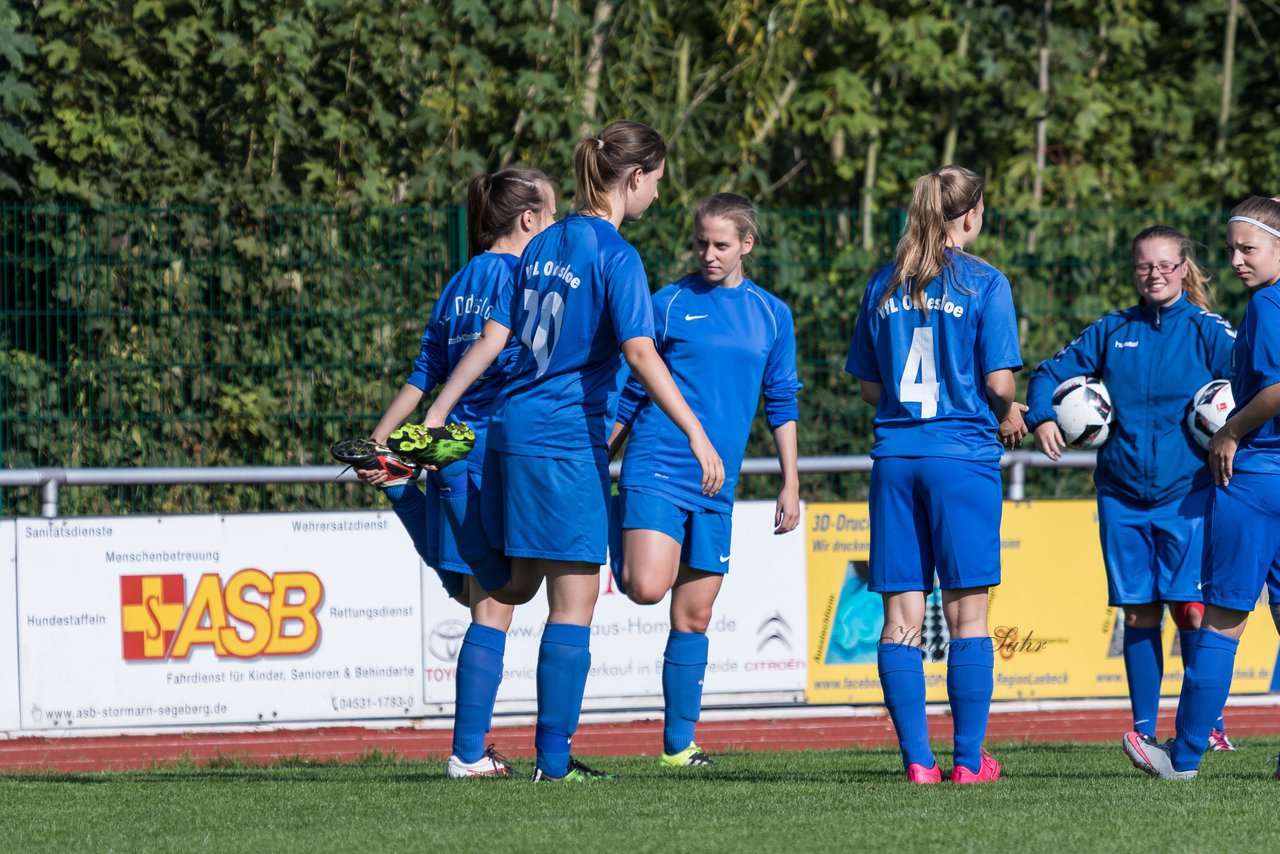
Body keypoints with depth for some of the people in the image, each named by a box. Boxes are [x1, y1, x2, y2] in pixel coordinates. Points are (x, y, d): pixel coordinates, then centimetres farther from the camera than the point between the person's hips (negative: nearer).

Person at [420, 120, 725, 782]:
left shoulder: (542, 246, 12)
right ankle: (552, 757, -3)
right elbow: (640, 353, -21)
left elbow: (491, 338, 12)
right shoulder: (615, 256, -11)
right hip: (569, 439, -7)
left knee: (518, 585, 20)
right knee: (575, 601, -2)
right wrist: (696, 433, -24)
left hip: (512, 429, 7)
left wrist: (436, 415, 16)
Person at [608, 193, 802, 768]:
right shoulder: (670, 305, 1)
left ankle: (679, 743, 13)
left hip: (717, 485, 3)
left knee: (693, 618, 5)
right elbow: (629, 394, 5)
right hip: (655, 470, -3)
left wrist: (790, 485, 11)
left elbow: (782, 406, 16)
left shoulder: (771, 316, 10)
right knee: (648, 587, -24)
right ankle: (622, 545, 9)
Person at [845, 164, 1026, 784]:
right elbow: (998, 382, -8)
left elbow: (869, 386, 11)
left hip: (895, 455, 4)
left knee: (901, 617, 3)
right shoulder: (984, 283, -5)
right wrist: (1008, 413, 12)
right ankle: (969, 758, 2)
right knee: (968, 615, 2)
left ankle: (916, 758, -1)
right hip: (964, 454, -4)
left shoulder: (884, 285, 9)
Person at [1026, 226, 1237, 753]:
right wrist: (1042, 417, -2)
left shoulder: (1207, 331, 0)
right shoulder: (1111, 332, 9)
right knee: (1138, 612, 3)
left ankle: (1208, 725, 2)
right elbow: (1050, 373, 16)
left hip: (1187, 493, -3)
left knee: (1190, 608, -10)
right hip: (1122, 495, 3)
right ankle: (1144, 731, 9)